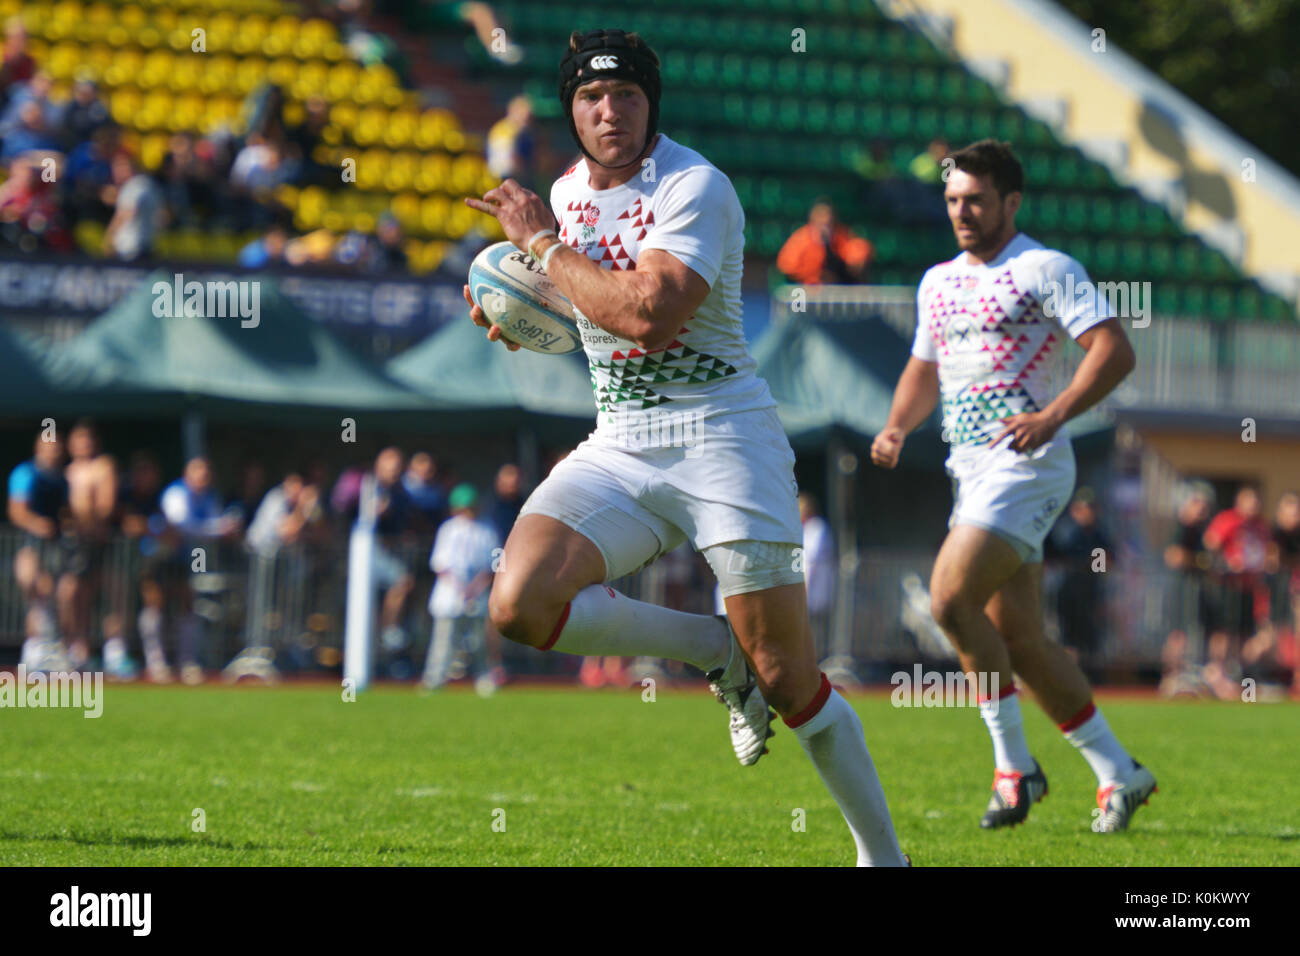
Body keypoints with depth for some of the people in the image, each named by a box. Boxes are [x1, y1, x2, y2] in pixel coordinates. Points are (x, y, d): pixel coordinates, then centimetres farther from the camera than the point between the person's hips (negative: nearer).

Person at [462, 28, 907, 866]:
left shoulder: (696, 188, -13)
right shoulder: (569, 191, 10)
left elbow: (647, 312, -27)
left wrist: (543, 244, -15)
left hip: (722, 441, -6)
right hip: (618, 451, 6)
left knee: (788, 683, -7)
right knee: (521, 602, -20)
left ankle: (883, 853, 10)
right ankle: (717, 654, 1)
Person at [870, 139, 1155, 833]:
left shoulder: (1045, 269, -6)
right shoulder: (937, 282, 17)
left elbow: (1114, 351, -14)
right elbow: (924, 370, 28)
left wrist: (1053, 414, -26)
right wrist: (896, 427, 8)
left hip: (1025, 463, -8)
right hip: (969, 466, 8)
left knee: (951, 598, -20)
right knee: (1020, 642, 6)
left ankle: (1014, 765, -10)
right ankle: (1119, 774, 16)